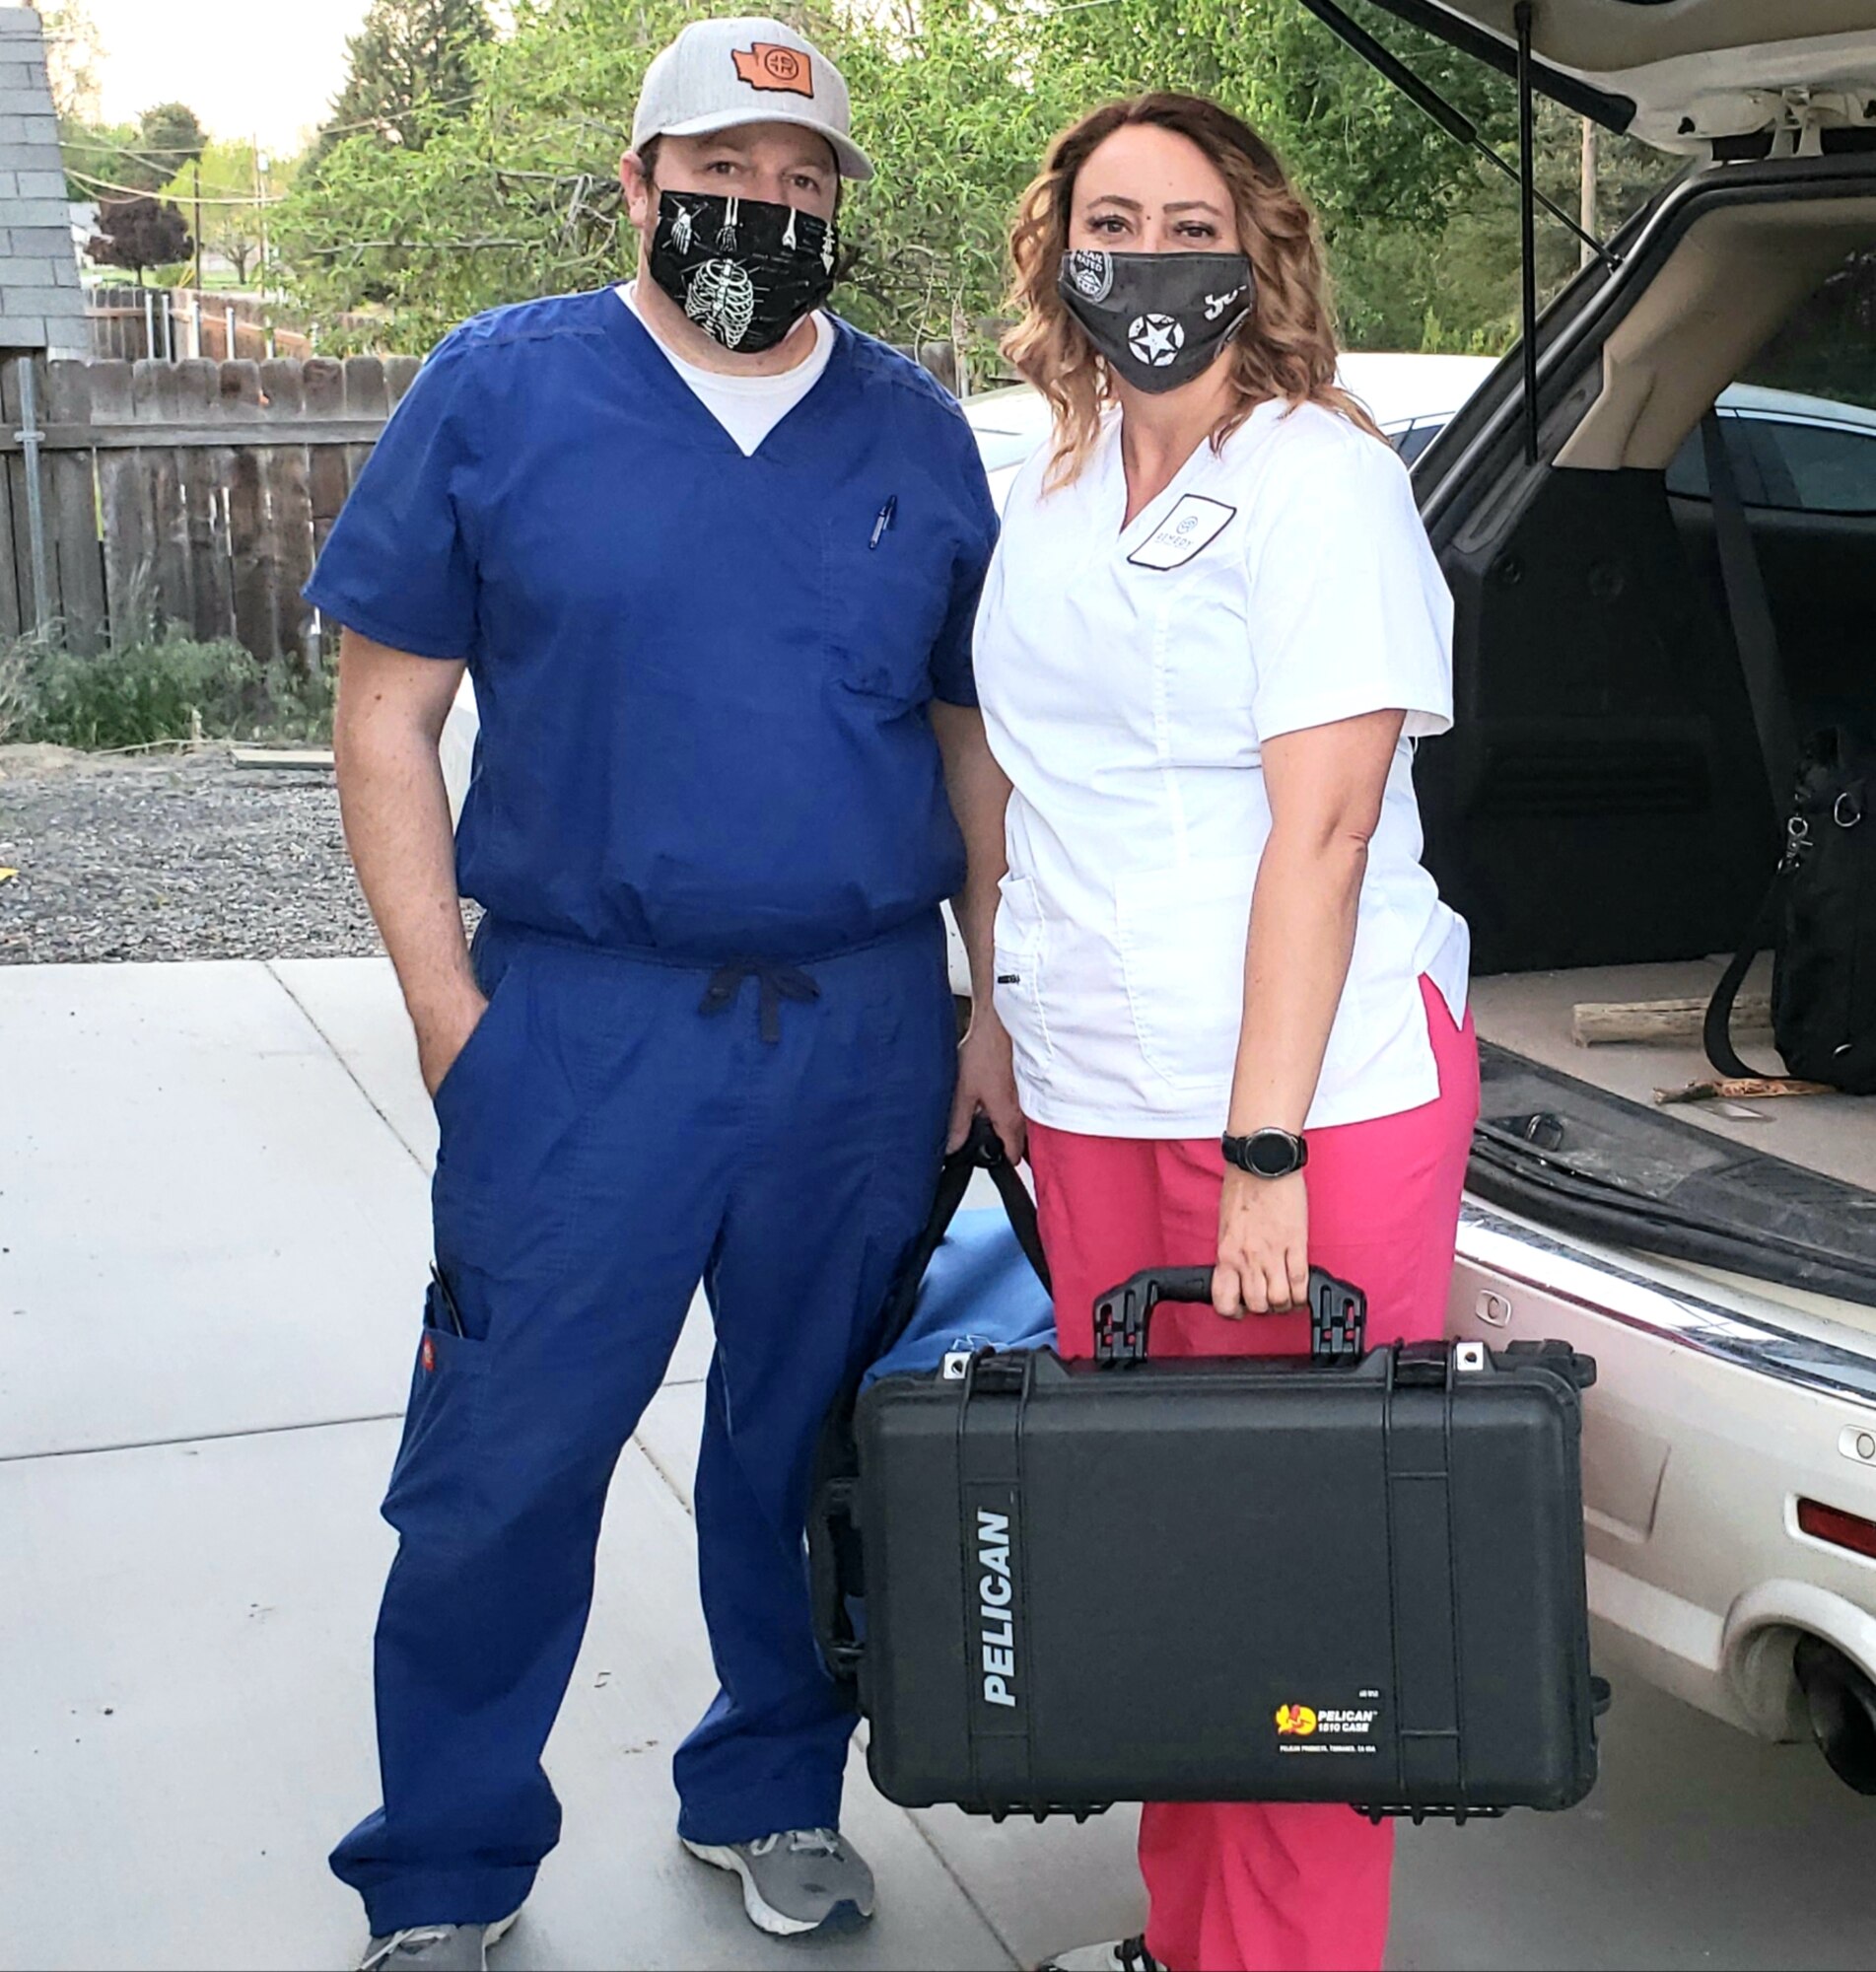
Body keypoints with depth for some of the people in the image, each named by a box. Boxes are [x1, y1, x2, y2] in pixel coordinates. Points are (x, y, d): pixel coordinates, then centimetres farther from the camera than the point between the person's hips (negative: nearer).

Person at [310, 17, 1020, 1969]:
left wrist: (992, 1013, 7)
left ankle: (772, 1795, 34)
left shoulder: (916, 431, 9)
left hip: (869, 1034, 3)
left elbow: (978, 736, 13)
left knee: (811, 1448, 13)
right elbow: (386, 714, 1)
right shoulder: (501, 392, 0)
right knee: (504, 1467, 1)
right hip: (584, 1023, -2)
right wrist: (451, 1010, -6)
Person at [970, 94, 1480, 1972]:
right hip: (1092, 1095, 7)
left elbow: (1321, 829, -16)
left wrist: (1266, 1158, -21)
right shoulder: (1054, 492, 13)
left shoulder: (1315, 476, -9)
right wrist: (1025, 1031, 16)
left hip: (1310, 1094, -7)